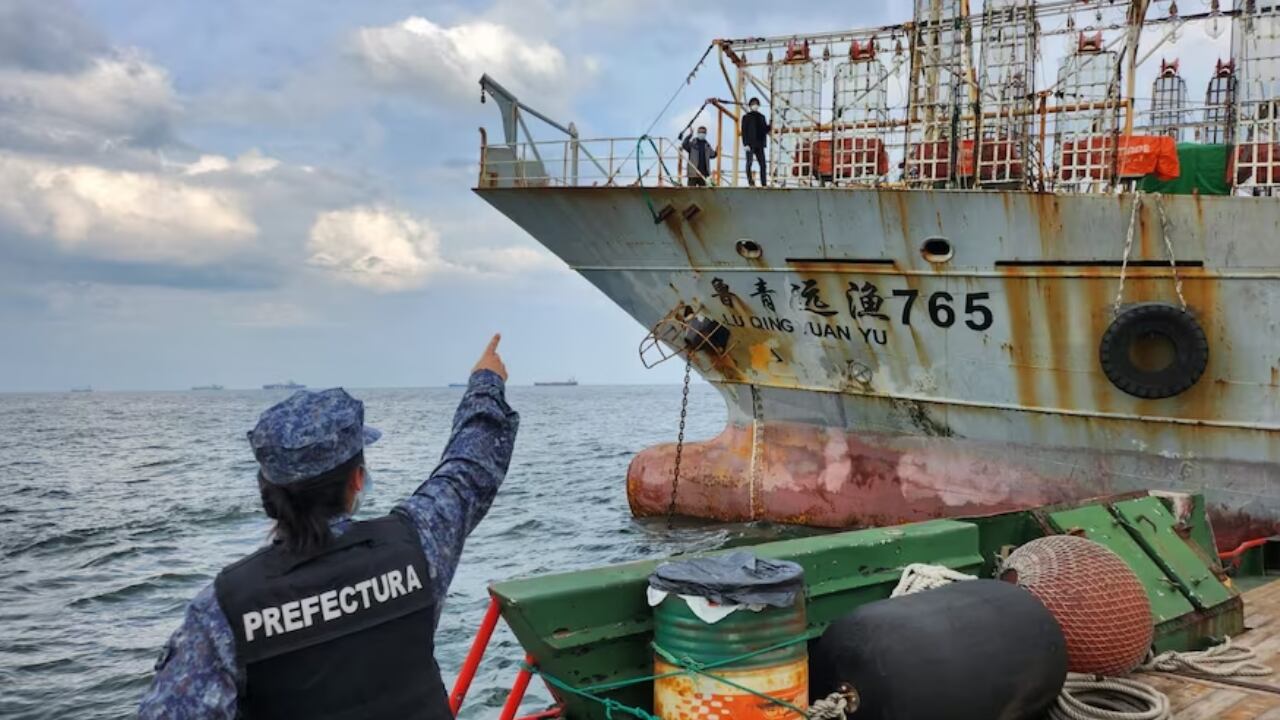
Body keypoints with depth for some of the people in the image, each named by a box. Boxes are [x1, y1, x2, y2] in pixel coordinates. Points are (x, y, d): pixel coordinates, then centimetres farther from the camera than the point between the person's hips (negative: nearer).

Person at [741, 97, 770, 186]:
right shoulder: (746, 117, 5)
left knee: (763, 164, -2)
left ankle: (764, 183, -2)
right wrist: (745, 144, -13)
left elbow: (765, 130, 16)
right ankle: (750, 182, -5)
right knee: (749, 163, -6)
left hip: (759, 144, 4)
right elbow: (744, 131, -2)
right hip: (750, 144, -4)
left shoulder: (762, 117, 17)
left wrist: (770, 125, -5)